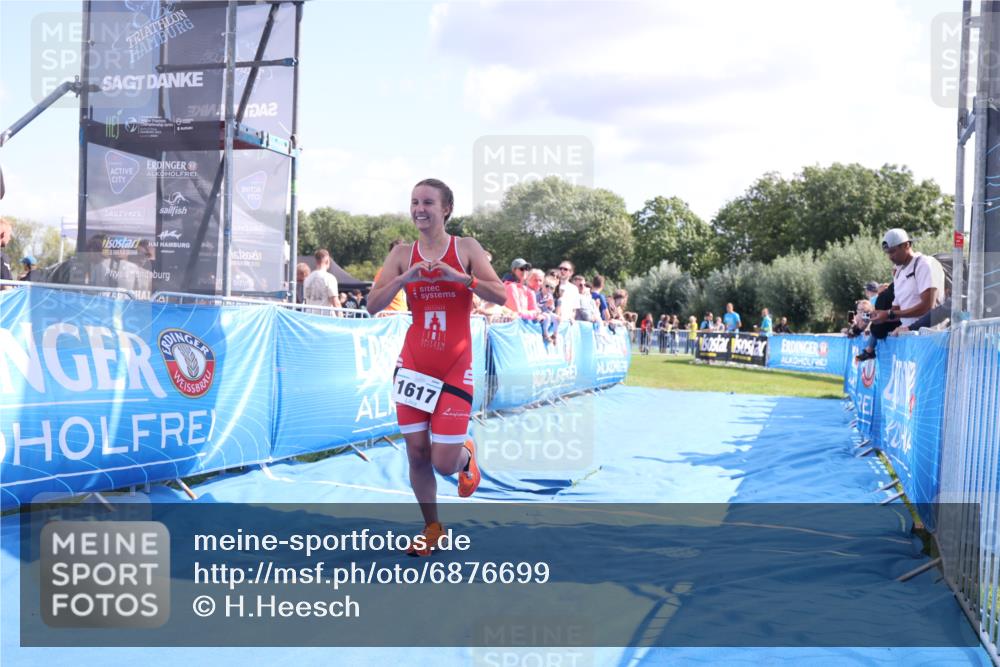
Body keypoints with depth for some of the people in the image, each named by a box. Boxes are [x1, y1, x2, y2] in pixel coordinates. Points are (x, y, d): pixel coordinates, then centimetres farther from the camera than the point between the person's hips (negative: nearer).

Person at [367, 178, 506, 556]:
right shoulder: (402, 254, 4)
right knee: (416, 451, 3)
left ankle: (466, 456, 32)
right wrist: (405, 278, -17)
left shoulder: (466, 248, -1)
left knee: (444, 463, -5)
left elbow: (501, 296, -10)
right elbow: (373, 305, -2)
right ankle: (431, 528, 22)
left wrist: (461, 277, -23)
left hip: (455, 368, -2)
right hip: (414, 364, 2)